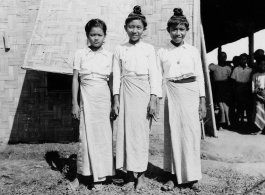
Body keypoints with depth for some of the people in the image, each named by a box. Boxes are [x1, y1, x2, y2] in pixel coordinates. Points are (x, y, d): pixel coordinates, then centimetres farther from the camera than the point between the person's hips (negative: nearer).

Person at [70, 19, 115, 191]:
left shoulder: (110, 56, 4)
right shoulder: (80, 54, 2)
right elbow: (75, 79, 3)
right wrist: (75, 103, -2)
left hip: (104, 100, 1)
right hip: (87, 100, -1)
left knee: (103, 137, 4)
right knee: (86, 137, 1)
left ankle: (100, 177, 16)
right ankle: (81, 175, 15)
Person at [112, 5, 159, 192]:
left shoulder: (149, 48, 5)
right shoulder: (120, 49, 9)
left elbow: (153, 74, 0)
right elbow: (117, 75, 7)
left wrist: (153, 99, -8)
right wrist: (116, 99, -1)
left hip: (143, 91, -2)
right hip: (126, 92, 2)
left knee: (141, 132, -1)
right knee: (126, 132, 1)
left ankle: (141, 175, 11)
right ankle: (130, 177, 9)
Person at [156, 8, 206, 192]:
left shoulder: (194, 51, 6)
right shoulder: (162, 52, 5)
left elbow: (200, 76, 6)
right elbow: (158, 77, 4)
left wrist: (203, 101, 1)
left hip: (191, 93, 1)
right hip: (172, 94, 0)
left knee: (191, 134, 2)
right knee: (173, 133, 2)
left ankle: (191, 176, 13)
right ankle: (173, 176, 13)